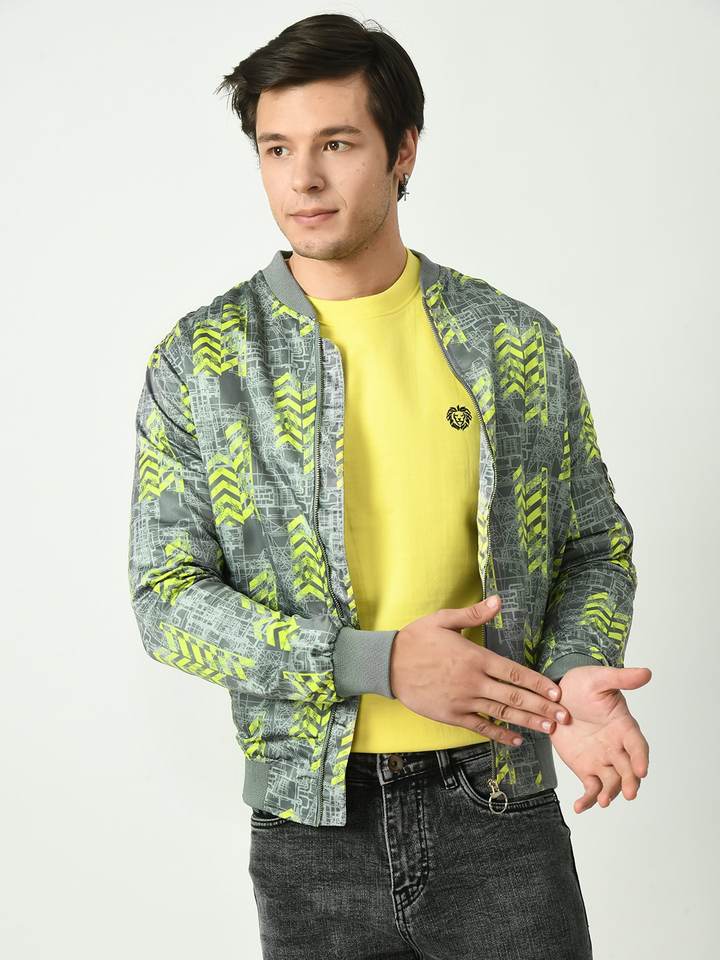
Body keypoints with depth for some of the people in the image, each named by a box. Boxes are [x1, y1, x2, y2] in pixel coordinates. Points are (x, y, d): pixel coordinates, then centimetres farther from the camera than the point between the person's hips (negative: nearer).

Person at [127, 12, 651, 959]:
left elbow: (595, 546, 9)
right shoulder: (200, 360, -3)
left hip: (499, 805, 1)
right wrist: (381, 663, -16)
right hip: (312, 821, 0)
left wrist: (577, 675, -13)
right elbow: (168, 598, -6)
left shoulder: (519, 344, 1)